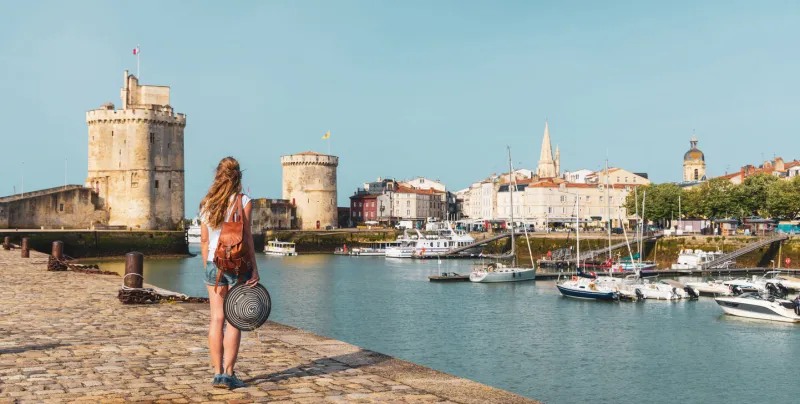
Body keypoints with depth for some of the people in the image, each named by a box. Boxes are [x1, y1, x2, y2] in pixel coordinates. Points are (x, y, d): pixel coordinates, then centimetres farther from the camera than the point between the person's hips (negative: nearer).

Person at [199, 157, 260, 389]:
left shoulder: (207, 204, 7)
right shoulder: (243, 201, -5)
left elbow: (204, 240, 9)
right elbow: (246, 237, -9)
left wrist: (207, 269, 17)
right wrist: (254, 269, -6)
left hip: (214, 264, 4)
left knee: (217, 319, 6)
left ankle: (217, 373, 8)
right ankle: (228, 374, 0)